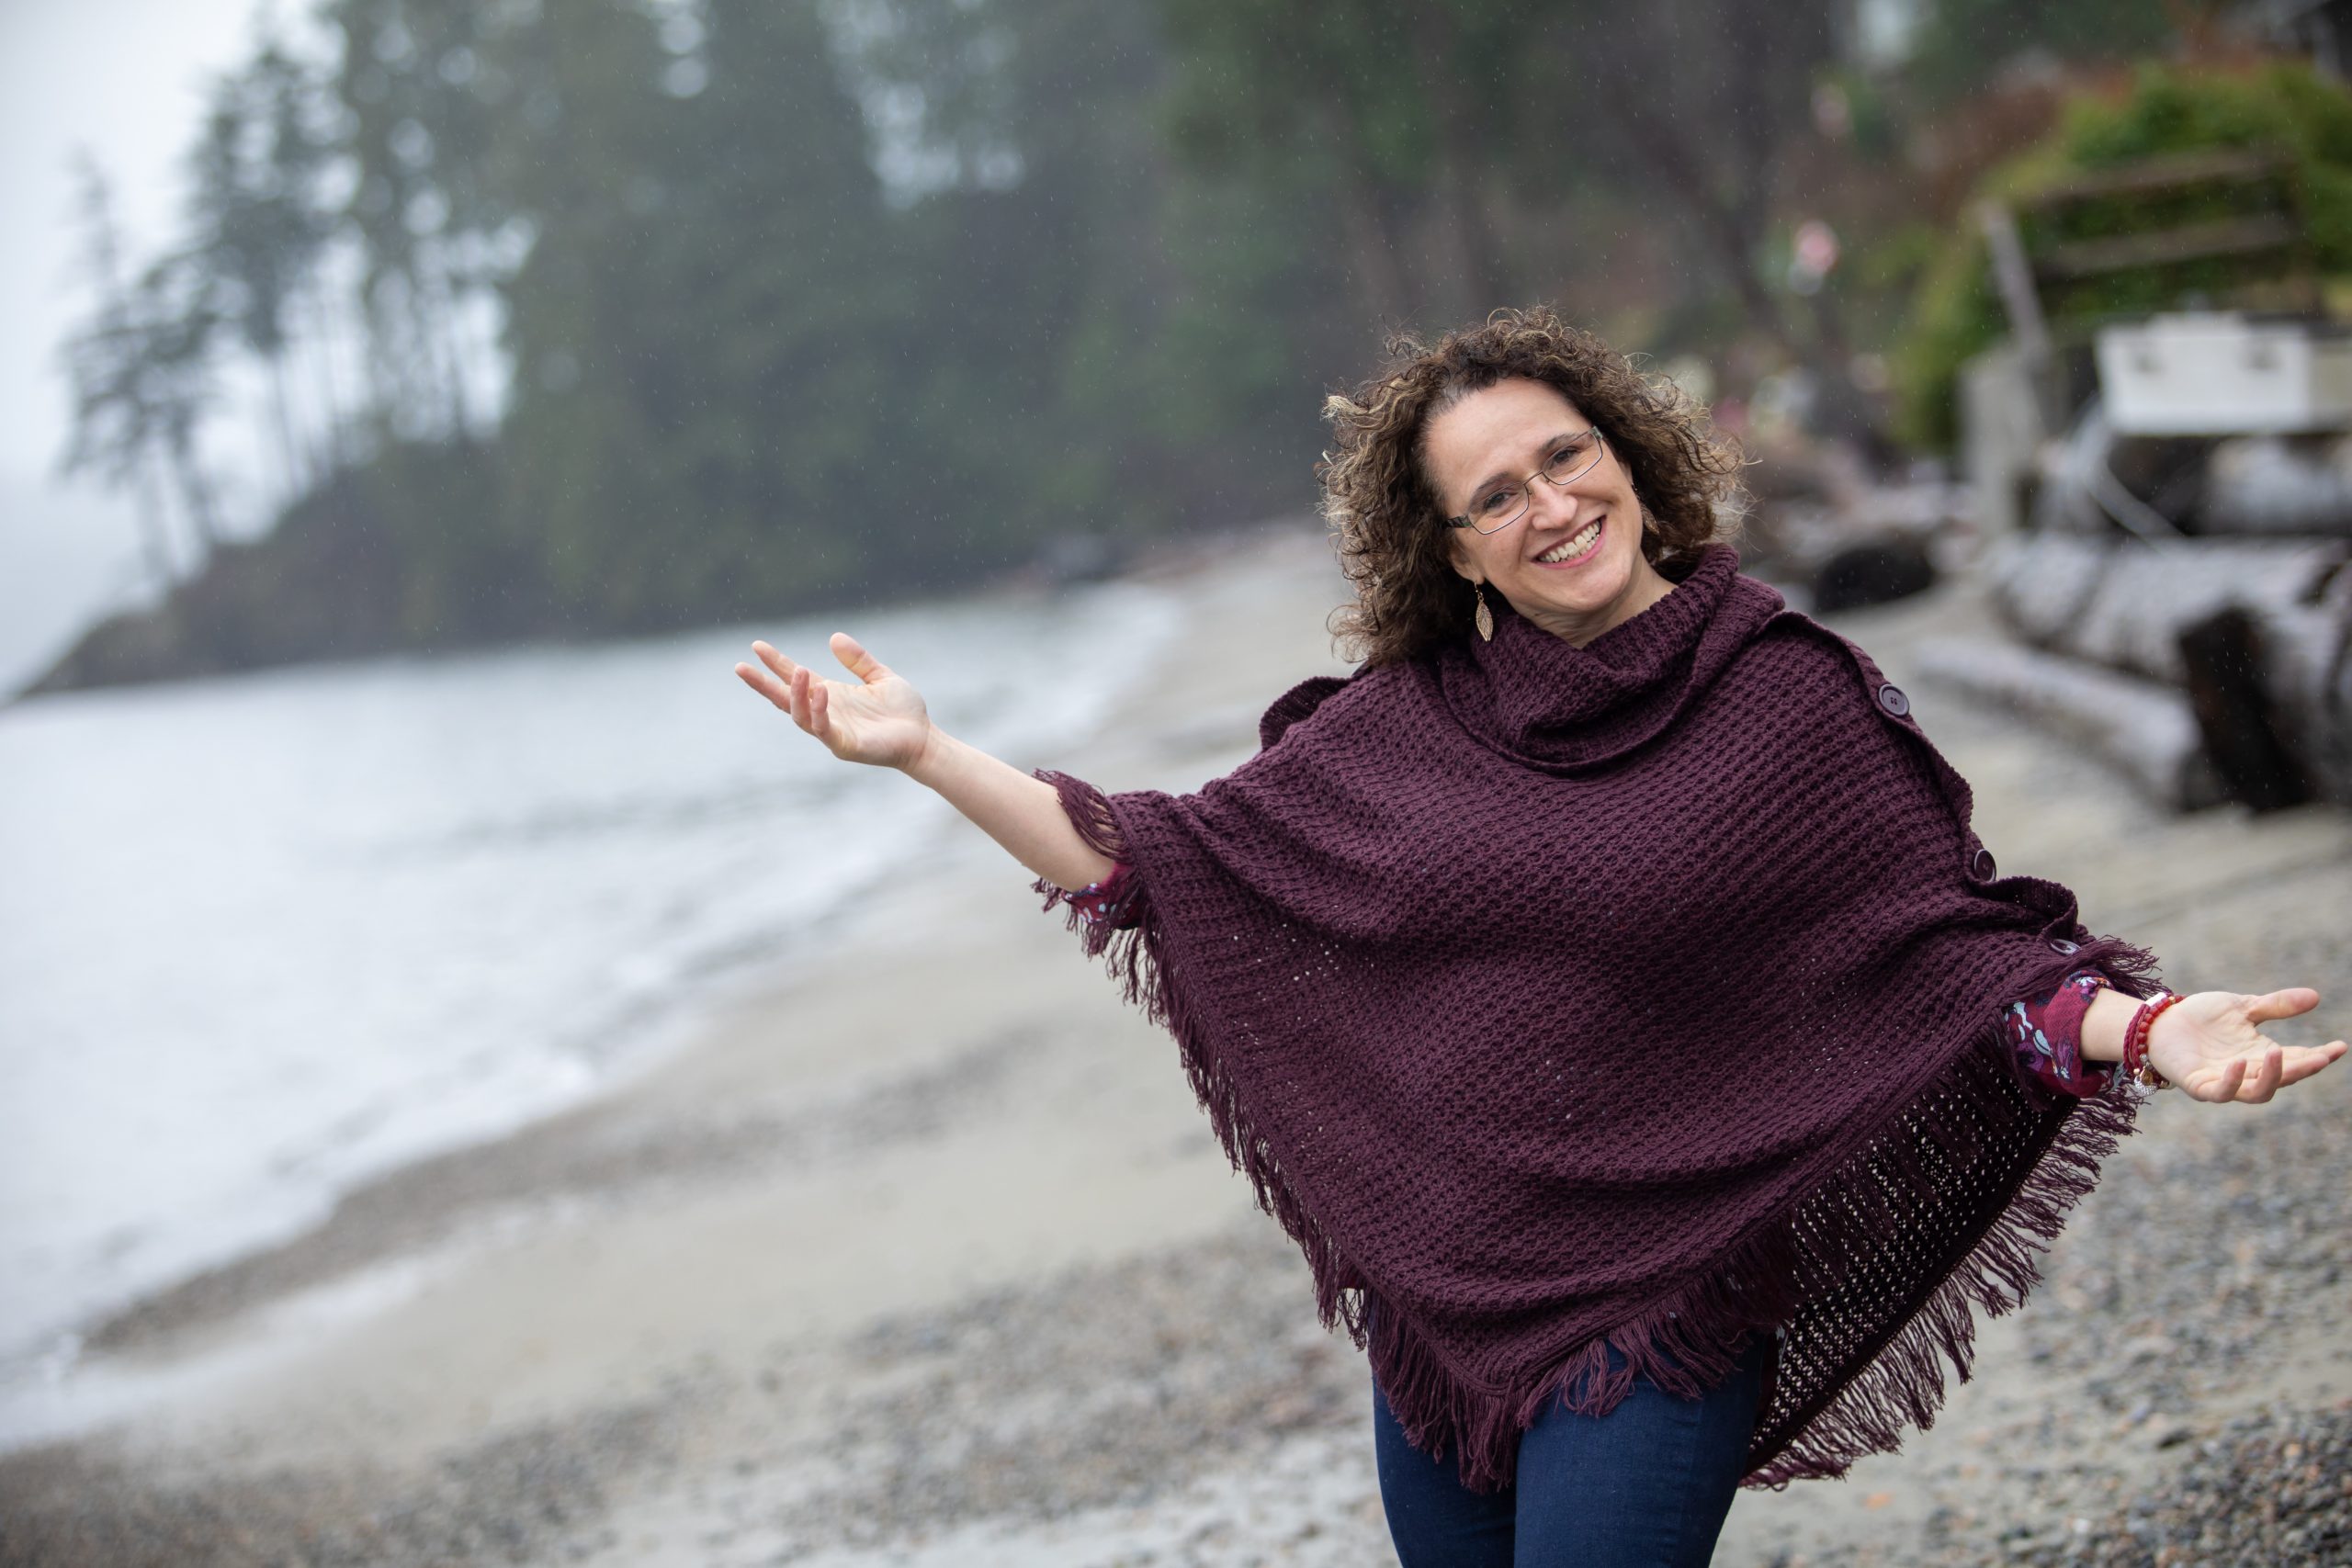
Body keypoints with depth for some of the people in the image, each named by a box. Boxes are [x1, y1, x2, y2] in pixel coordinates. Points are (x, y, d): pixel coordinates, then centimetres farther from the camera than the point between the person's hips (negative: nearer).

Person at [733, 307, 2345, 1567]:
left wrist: (2151, 1030, -24)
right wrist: (927, 749, 4)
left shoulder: (1790, 701, -6)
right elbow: (1160, 859, 9)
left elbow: (1961, 948, -7)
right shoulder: (1404, 720, 4)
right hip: (1436, 1301, 5)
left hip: (1654, 1314, -4)